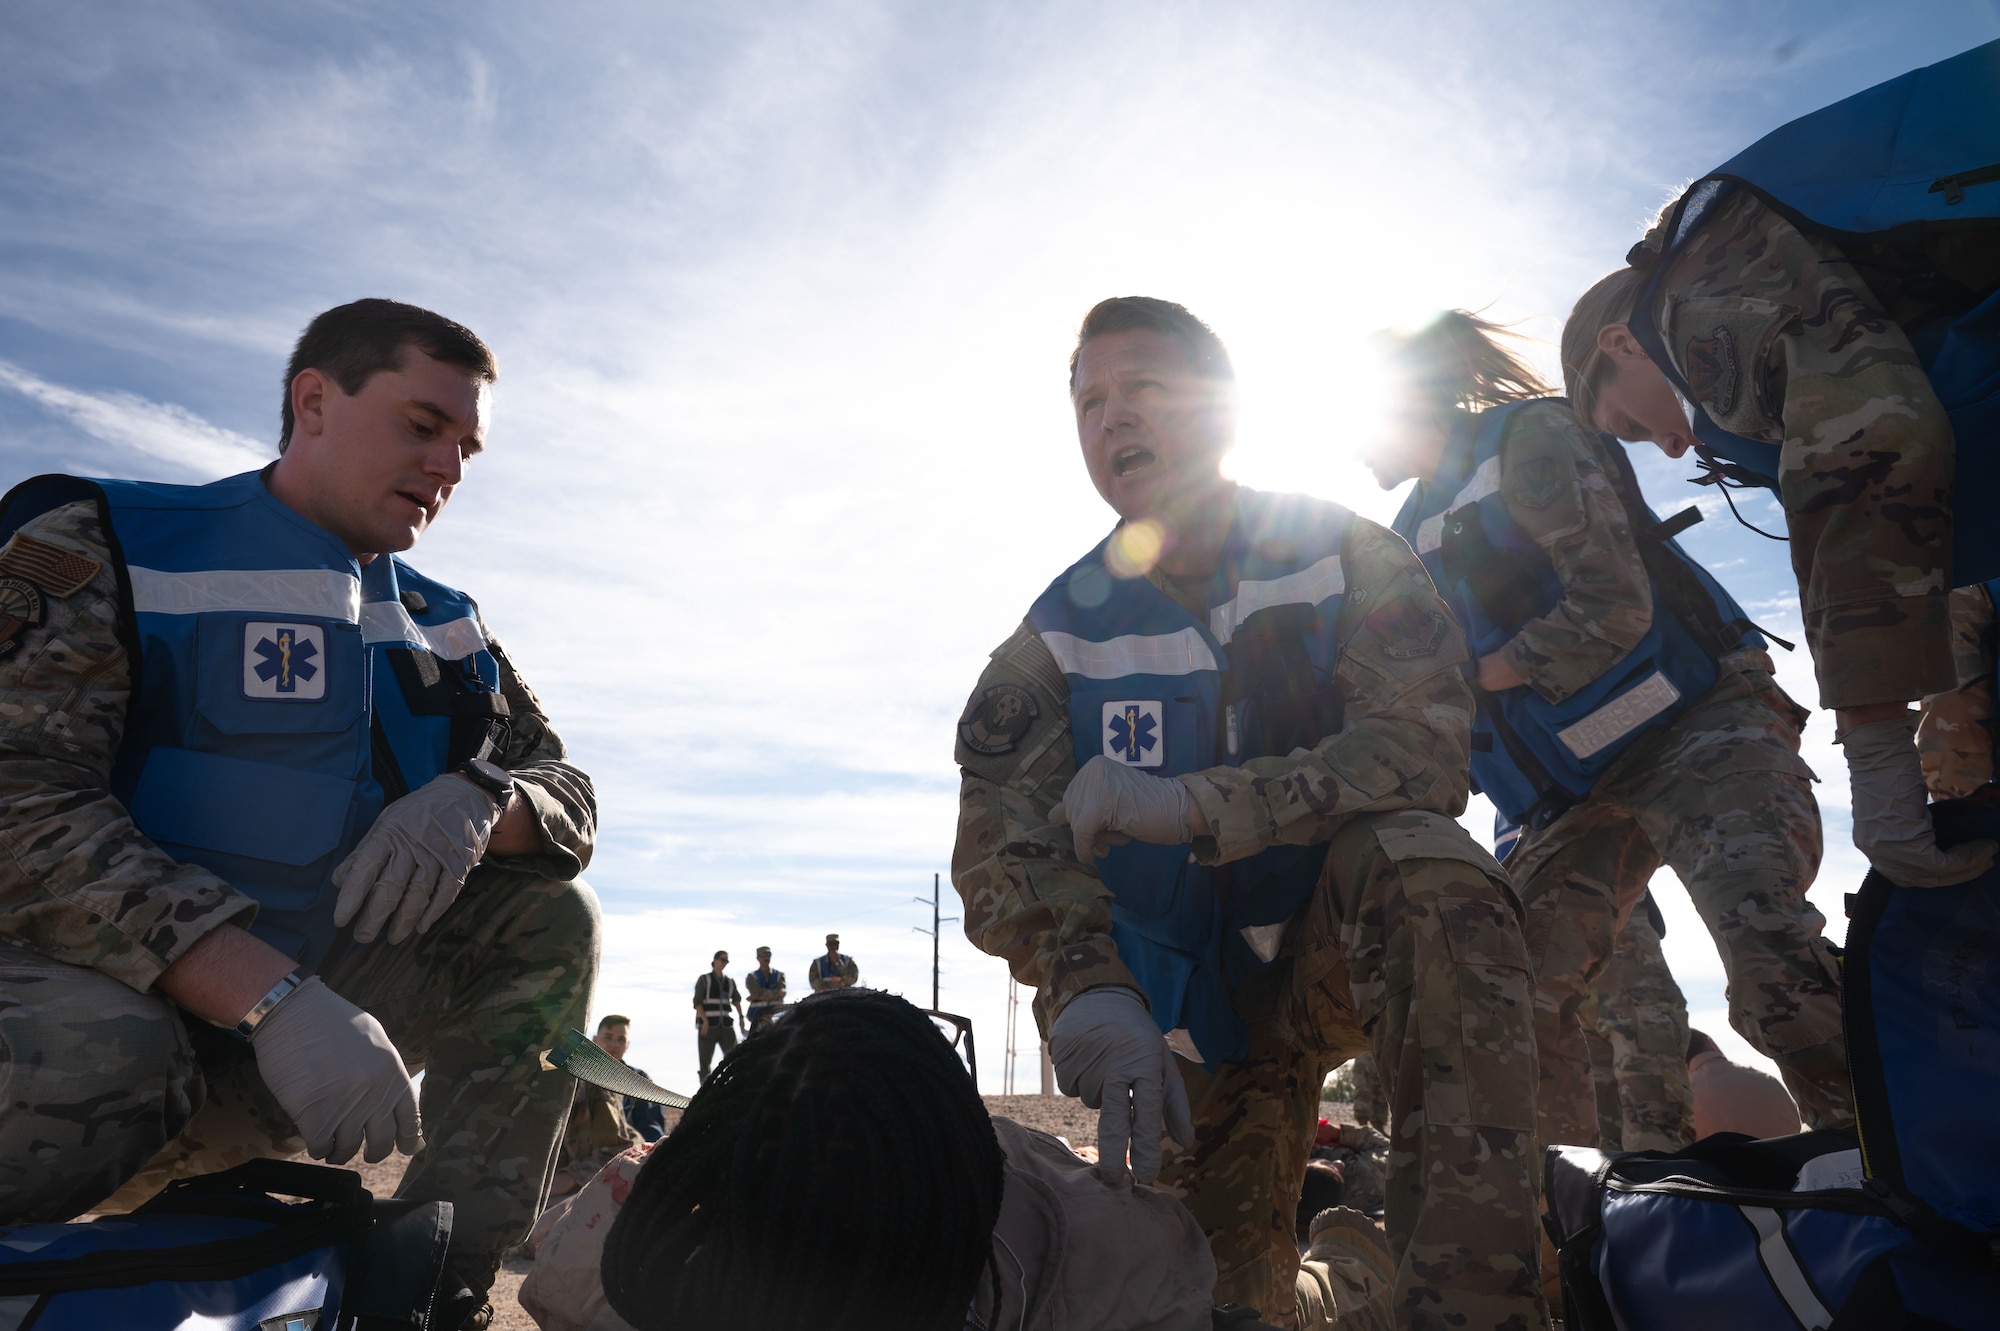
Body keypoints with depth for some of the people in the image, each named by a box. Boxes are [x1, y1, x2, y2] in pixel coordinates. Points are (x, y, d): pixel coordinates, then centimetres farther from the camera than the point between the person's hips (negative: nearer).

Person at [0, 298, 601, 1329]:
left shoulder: (447, 627, 11)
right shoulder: (100, 542, -5)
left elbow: (572, 805, 6)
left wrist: (478, 801, -21)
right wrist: (274, 1000, -32)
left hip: (324, 1002, 5)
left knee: (550, 918, -9)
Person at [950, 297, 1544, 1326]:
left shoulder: (1341, 555, -8)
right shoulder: (1061, 632, -5)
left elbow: (1420, 750, -23)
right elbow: (1001, 843, -14)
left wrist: (1183, 805, -36)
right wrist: (1089, 994, -34)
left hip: (1355, 937, -1)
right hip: (1200, 992, 2)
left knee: (1419, 859, -34)